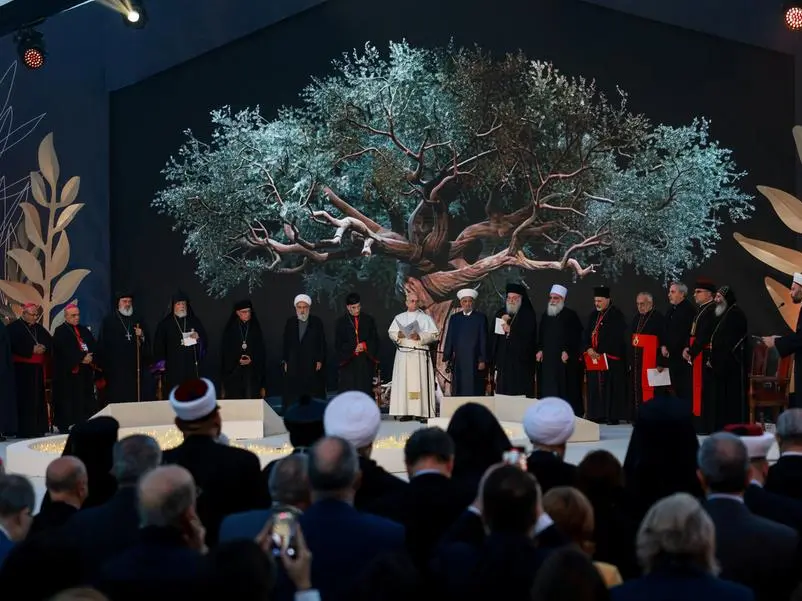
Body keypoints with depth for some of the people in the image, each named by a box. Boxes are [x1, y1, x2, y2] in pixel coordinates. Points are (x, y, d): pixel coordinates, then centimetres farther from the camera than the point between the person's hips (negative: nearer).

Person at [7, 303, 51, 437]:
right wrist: (32, 350, -18)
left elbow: (50, 342, 12)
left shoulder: (39, 328, 17)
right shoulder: (14, 327, -3)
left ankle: (38, 428, 10)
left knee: (39, 398, 5)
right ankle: (25, 430, -7)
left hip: (38, 368, 7)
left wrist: (44, 348, -10)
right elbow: (14, 346, -16)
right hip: (22, 369, -7)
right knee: (25, 399, -9)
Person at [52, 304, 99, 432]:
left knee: (86, 400, 2)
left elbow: (94, 347, 7)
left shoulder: (84, 330, 17)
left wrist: (90, 357, -13)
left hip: (85, 373, 6)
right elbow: (65, 351, -15)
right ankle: (66, 426, -3)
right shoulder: (60, 332, -2)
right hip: (68, 373, -6)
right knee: (69, 400, -6)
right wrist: (81, 359, -21)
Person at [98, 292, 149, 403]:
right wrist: (103, 364, -5)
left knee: (136, 399, -3)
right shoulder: (109, 320, 5)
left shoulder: (138, 320, 15)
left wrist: (141, 336, -4)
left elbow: (147, 342, 17)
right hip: (116, 368, -3)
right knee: (118, 398, -6)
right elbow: (102, 344, 2)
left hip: (135, 367, 3)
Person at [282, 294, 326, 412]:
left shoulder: (317, 322, 3)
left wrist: (320, 360, -4)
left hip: (313, 365, -1)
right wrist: (285, 361, 5)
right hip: (294, 366, 1)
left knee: (314, 394, -1)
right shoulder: (290, 322, 9)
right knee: (293, 395, -2)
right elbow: (286, 344, 10)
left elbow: (322, 343, 2)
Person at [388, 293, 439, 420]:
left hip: (420, 355, -2)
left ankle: (422, 412, -8)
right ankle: (406, 411, -2)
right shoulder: (399, 318, 16)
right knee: (404, 382, -3)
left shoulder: (425, 318, 9)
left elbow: (434, 334, 0)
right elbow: (391, 333, 10)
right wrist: (398, 335, -11)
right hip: (403, 354, 2)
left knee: (420, 382, -7)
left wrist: (420, 337, -14)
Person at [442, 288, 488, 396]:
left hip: (475, 362, -2)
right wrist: (448, 358, 6)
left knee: (475, 391, -4)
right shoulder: (454, 318, 11)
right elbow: (449, 339, 11)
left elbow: (484, 340, 1)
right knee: (458, 391, -1)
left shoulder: (481, 318, 3)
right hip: (458, 362, 2)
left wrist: (483, 360, -4)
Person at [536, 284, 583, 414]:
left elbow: (575, 336, -7)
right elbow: (540, 335, 19)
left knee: (564, 388, -6)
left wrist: (567, 351, -15)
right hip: (547, 357, 5)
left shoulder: (570, 315, -1)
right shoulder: (546, 315, 16)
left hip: (564, 358, -5)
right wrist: (540, 350, 7)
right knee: (547, 388, 2)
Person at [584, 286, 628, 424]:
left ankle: (613, 415, -2)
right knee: (595, 386, 5)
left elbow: (615, 338, -14)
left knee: (611, 387, -5)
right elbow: (587, 334, 11)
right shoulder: (594, 315, 16)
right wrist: (589, 348, -8)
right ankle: (598, 414, 10)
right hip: (594, 356, 7)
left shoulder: (616, 315, -6)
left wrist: (601, 353, -17)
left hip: (611, 357, -7)